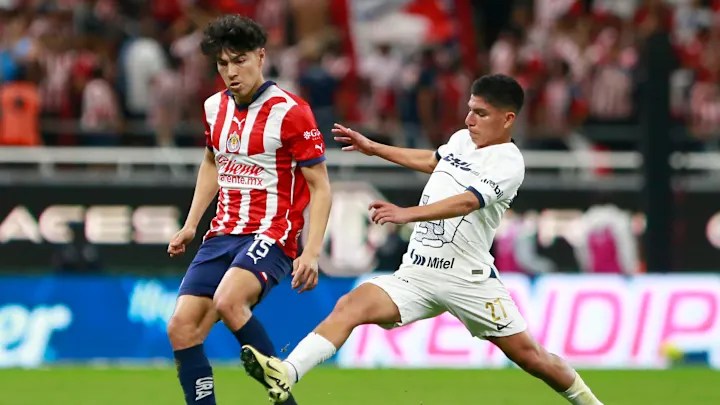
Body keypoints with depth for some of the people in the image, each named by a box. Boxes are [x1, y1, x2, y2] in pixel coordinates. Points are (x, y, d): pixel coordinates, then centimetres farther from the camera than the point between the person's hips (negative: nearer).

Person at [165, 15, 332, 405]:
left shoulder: (290, 112, -11)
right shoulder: (215, 108, 9)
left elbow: (319, 186, -9)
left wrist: (311, 253, -18)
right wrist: (190, 225, 22)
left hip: (271, 234, -7)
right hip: (223, 235, 7)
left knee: (228, 301, -33)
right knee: (181, 329, -6)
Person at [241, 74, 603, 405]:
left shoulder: (507, 164, -11)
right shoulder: (462, 140, 12)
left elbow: (465, 202, -28)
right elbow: (431, 161, 36)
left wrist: (407, 213, -42)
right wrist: (373, 148, 41)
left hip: (468, 278, -6)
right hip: (416, 274, 6)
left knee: (528, 355, 0)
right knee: (351, 305, -17)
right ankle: (286, 375, -32)